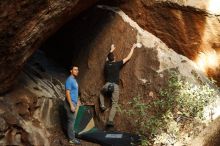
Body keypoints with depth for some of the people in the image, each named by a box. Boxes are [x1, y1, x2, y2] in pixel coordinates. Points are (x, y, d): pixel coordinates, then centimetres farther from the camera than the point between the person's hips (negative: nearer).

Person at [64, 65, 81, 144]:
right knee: (71, 120, -6)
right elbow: (67, 93, -22)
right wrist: (71, 105, -24)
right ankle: (71, 139, -1)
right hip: (70, 103, -10)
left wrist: (77, 100, 25)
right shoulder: (69, 80, -17)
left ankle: (71, 136, 21)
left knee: (71, 120, 14)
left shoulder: (74, 80, 13)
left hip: (73, 102, 10)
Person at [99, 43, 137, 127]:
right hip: (115, 86, -3)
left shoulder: (107, 64, 9)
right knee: (114, 104, 2)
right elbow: (128, 58, 7)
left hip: (107, 85, 3)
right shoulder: (117, 64, -1)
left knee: (101, 93, 37)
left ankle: (102, 105, 17)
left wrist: (111, 50, 50)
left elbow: (107, 58, 34)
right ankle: (110, 121, -8)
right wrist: (132, 48, 19)